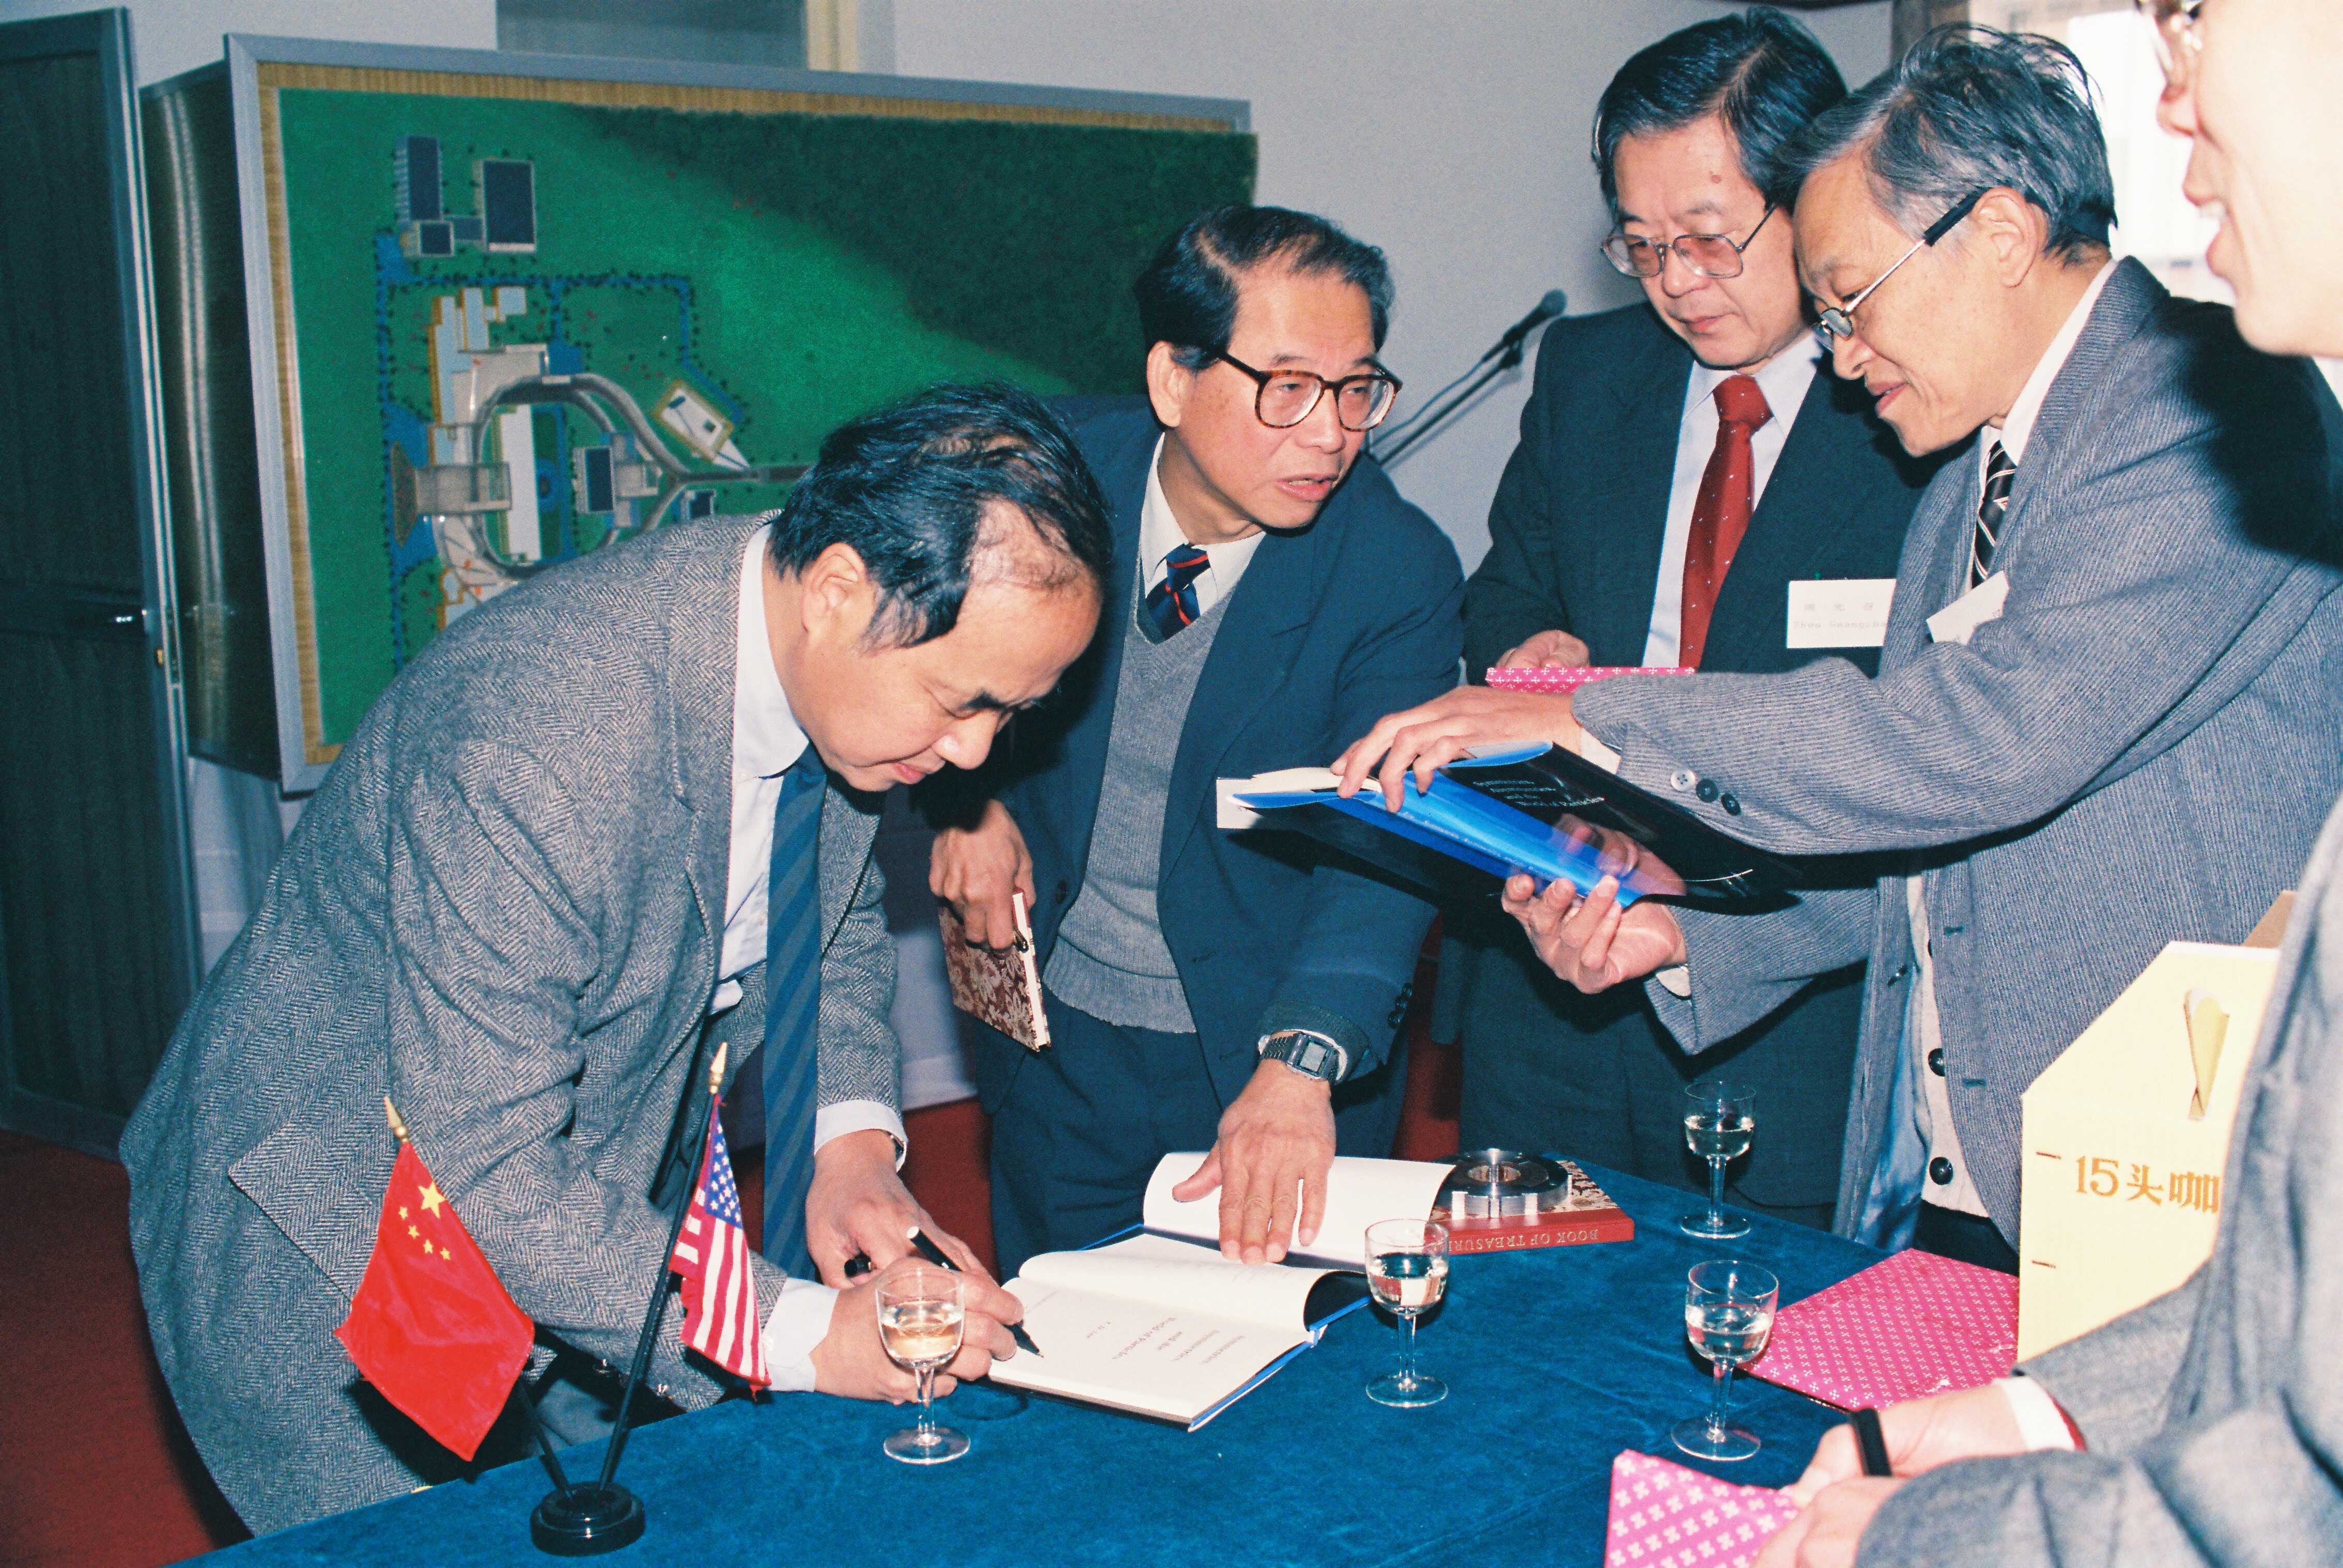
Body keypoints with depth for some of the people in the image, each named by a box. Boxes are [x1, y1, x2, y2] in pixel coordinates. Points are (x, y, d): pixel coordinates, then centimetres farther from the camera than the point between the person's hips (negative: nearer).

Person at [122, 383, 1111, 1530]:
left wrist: (852, 1138, -10)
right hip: (334, 1261, -6)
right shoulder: (528, 744, -37)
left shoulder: (850, 663, -12)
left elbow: (839, 918, 7)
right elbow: (481, 1176, -33)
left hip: (585, 1219, 7)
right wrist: (800, 1334, -33)